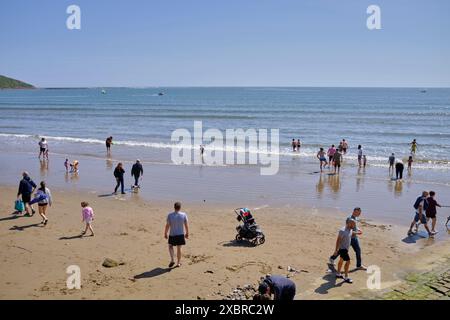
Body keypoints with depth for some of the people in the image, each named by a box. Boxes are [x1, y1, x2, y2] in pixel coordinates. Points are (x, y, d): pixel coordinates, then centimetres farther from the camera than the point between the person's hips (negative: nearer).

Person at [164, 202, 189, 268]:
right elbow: (186, 225, -3)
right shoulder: (184, 215, -9)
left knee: (170, 246, 20)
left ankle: (172, 260, 4)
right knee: (179, 248, 14)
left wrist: (165, 234, 6)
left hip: (172, 235, -1)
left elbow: (167, 226, -8)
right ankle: (178, 263, 24)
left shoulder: (170, 215, -12)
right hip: (180, 235, 1)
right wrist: (187, 233, 11)